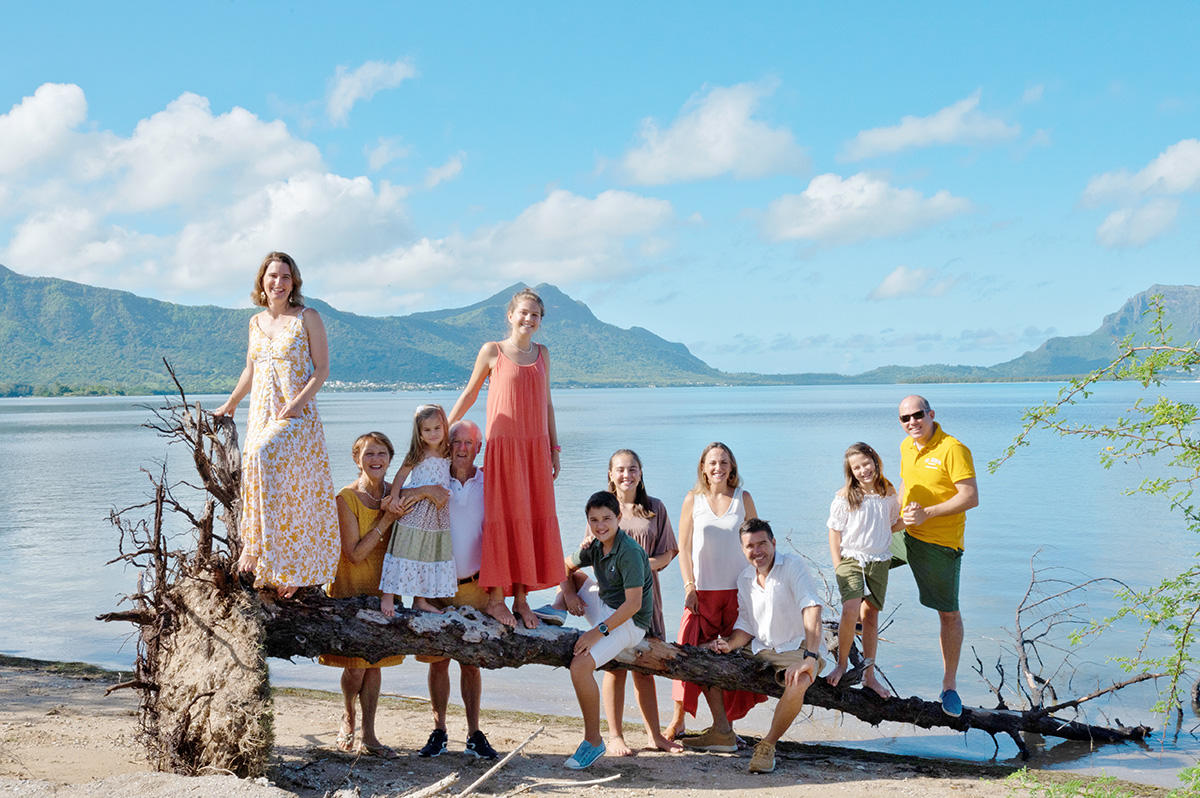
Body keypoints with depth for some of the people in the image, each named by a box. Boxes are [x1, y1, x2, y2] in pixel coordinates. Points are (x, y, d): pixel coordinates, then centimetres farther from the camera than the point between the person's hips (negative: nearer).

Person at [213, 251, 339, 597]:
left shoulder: (307, 318, -2)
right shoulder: (256, 323, 14)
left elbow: (322, 369, -5)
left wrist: (297, 401, -17)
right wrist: (230, 404, 33)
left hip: (297, 416, -6)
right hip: (261, 415, 6)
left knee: (265, 456, -29)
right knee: (264, 478, -2)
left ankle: (257, 549, -21)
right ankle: (270, 569, 5)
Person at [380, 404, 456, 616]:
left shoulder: (446, 455, 7)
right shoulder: (418, 455, -8)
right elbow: (401, 475, -7)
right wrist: (394, 494, -17)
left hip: (438, 515, 5)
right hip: (415, 514, -5)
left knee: (431, 555, 10)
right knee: (407, 552, -3)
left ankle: (420, 600, 20)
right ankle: (388, 597, 6)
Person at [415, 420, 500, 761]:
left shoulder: (489, 484, 2)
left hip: (473, 586, 0)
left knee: (471, 662, 5)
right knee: (438, 661, 5)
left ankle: (474, 734, 12)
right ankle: (439, 732, 15)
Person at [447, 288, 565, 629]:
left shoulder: (542, 354, 13)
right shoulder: (492, 352, 1)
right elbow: (469, 395, 8)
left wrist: (554, 449, 13)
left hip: (536, 448, 4)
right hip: (503, 447, -4)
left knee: (534, 520, 3)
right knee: (503, 518, -3)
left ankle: (521, 598, 11)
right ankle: (496, 599, 4)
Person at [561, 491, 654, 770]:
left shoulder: (629, 553, -23)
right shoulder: (594, 547, 2)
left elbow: (633, 604, -27)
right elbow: (566, 566, 20)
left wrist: (598, 632, -28)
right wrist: (569, 594, 0)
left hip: (628, 623, -9)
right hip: (604, 608, 9)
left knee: (580, 666, -25)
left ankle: (593, 741, -13)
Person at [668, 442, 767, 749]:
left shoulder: (743, 499, 6)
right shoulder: (693, 500, 4)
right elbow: (684, 546, 3)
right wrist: (689, 586, -5)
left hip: (739, 590, 1)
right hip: (703, 590, -1)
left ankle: (726, 723, 7)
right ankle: (722, 728, -5)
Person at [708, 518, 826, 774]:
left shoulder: (792, 566, -15)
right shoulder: (744, 579, 7)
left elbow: (812, 609, -28)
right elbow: (746, 626, 12)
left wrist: (810, 657, -39)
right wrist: (729, 645, -11)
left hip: (798, 648, -6)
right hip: (760, 650, 7)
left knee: (798, 684, -37)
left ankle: (768, 745, -16)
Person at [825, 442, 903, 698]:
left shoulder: (888, 493, 3)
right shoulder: (845, 497, -7)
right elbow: (834, 532, -2)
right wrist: (838, 566, -8)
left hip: (879, 561, 3)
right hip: (851, 559, -3)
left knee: (871, 615, 8)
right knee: (850, 611, -20)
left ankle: (869, 675, 16)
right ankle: (841, 664, 0)